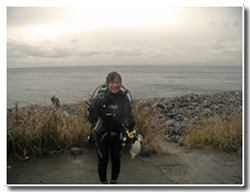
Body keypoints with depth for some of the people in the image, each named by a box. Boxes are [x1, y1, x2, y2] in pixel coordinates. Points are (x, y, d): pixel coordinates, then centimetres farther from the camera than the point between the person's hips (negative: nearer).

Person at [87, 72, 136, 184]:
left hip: (118, 135, 3)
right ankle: (103, 182, 38)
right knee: (103, 161, 13)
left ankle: (114, 181, 44)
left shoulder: (124, 98, -8)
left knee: (116, 160, 19)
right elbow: (92, 119, -14)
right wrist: (93, 112, -32)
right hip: (102, 135, -3)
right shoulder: (100, 98, -18)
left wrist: (132, 132, 3)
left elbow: (129, 117, 4)